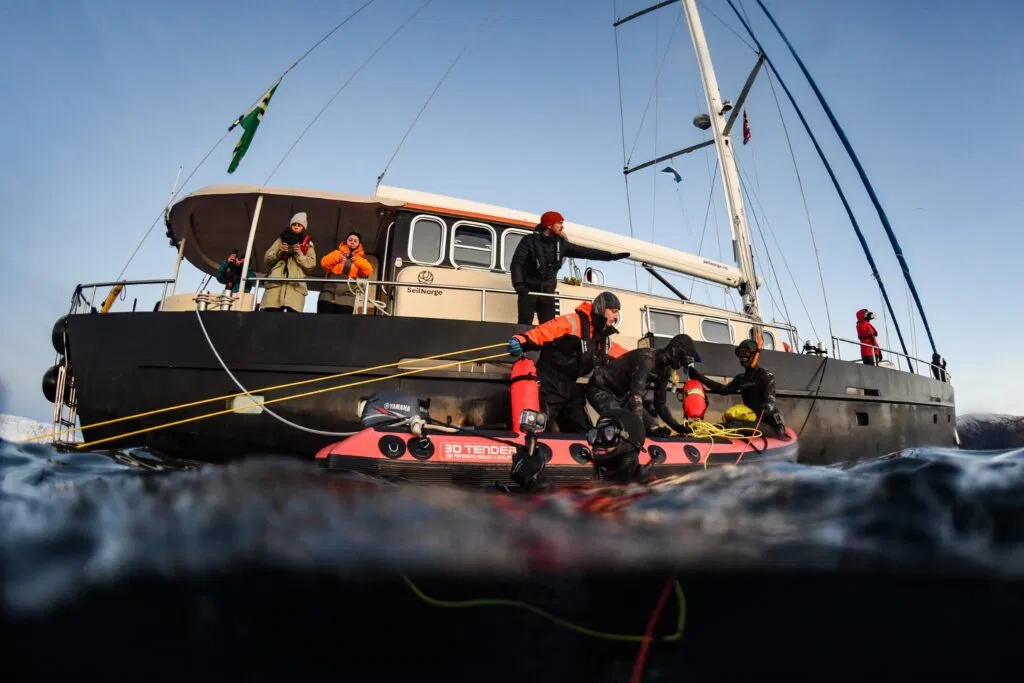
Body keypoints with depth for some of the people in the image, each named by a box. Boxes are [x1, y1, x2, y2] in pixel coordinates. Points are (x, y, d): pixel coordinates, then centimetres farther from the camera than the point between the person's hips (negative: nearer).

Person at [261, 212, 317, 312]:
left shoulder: (308, 244, 21)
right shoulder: (281, 240, 26)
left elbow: (311, 265, 7)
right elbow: (267, 258, 18)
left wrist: (299, 254, -6)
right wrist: (279, 252, 0)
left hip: (295, 284, -2)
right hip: (276, 282, 2)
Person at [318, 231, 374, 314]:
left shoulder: (361, 258, 21)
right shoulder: (337, 253, 21)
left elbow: (368, 271, 3)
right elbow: (324, 263, 5)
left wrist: (357, 261, -8)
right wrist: (337, 258, -9)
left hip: (346, 295, 0)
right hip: (329, 291, 0)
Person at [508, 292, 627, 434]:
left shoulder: (604, 340, 17)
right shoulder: (574, 322, -10)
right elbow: (543, 332, -21)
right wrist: (522, 341, -37)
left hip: (571, 388, 9)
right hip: (550, 384, -9)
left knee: (584, 433, 10)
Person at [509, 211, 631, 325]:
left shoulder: (561, 243, 6)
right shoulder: (529, 241, -8)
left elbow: (584, 252, 7)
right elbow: (516, 263, -13)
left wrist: (611, 256, 4)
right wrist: (518, 284, -29)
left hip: (547, 291, 5)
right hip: (528, 290, -5)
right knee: (525, 326, -10)